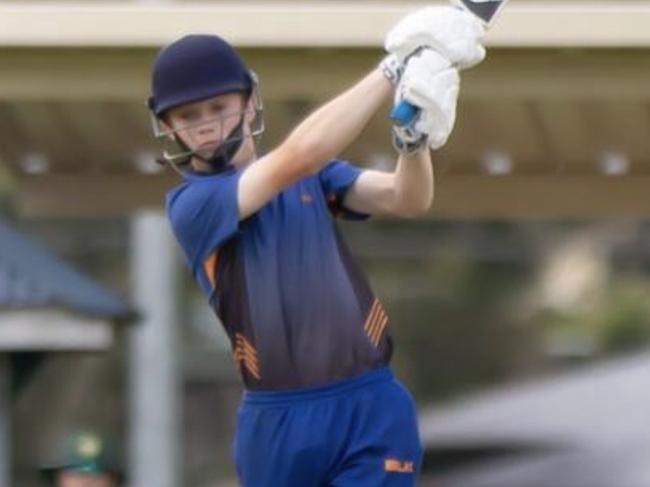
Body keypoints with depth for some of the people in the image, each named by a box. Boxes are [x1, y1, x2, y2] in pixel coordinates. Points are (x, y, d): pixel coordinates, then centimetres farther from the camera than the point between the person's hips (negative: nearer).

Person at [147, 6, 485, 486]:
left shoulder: (312, 175, 11)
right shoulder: (191, 204, -5)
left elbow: (407, 200, -6)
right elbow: (298, 156, -20)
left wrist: (415, 134, -28)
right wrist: (397, 62, -21)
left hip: (370, 409, 2)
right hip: (278, 422, -2)